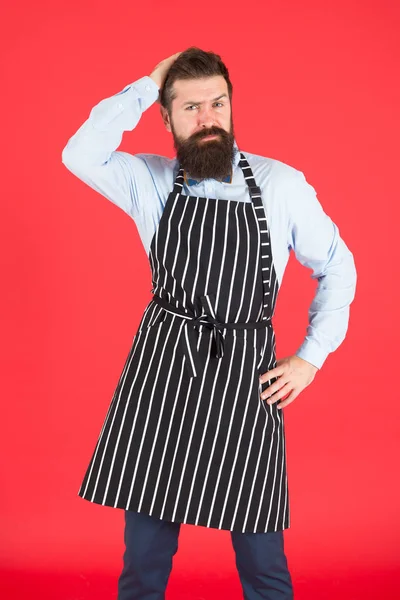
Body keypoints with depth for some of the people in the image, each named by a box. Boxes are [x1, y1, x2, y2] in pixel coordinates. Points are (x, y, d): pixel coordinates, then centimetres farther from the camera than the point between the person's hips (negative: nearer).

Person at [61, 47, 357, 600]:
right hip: (161, 367, 1)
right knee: (144, 555, 9)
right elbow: (80, 156, -16)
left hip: (246, 375, -1)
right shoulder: (151, 182, 2)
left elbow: (337, 267, 9)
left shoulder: (282, 184, 0)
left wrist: (311, 357, 1)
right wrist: (149, 84, -9)